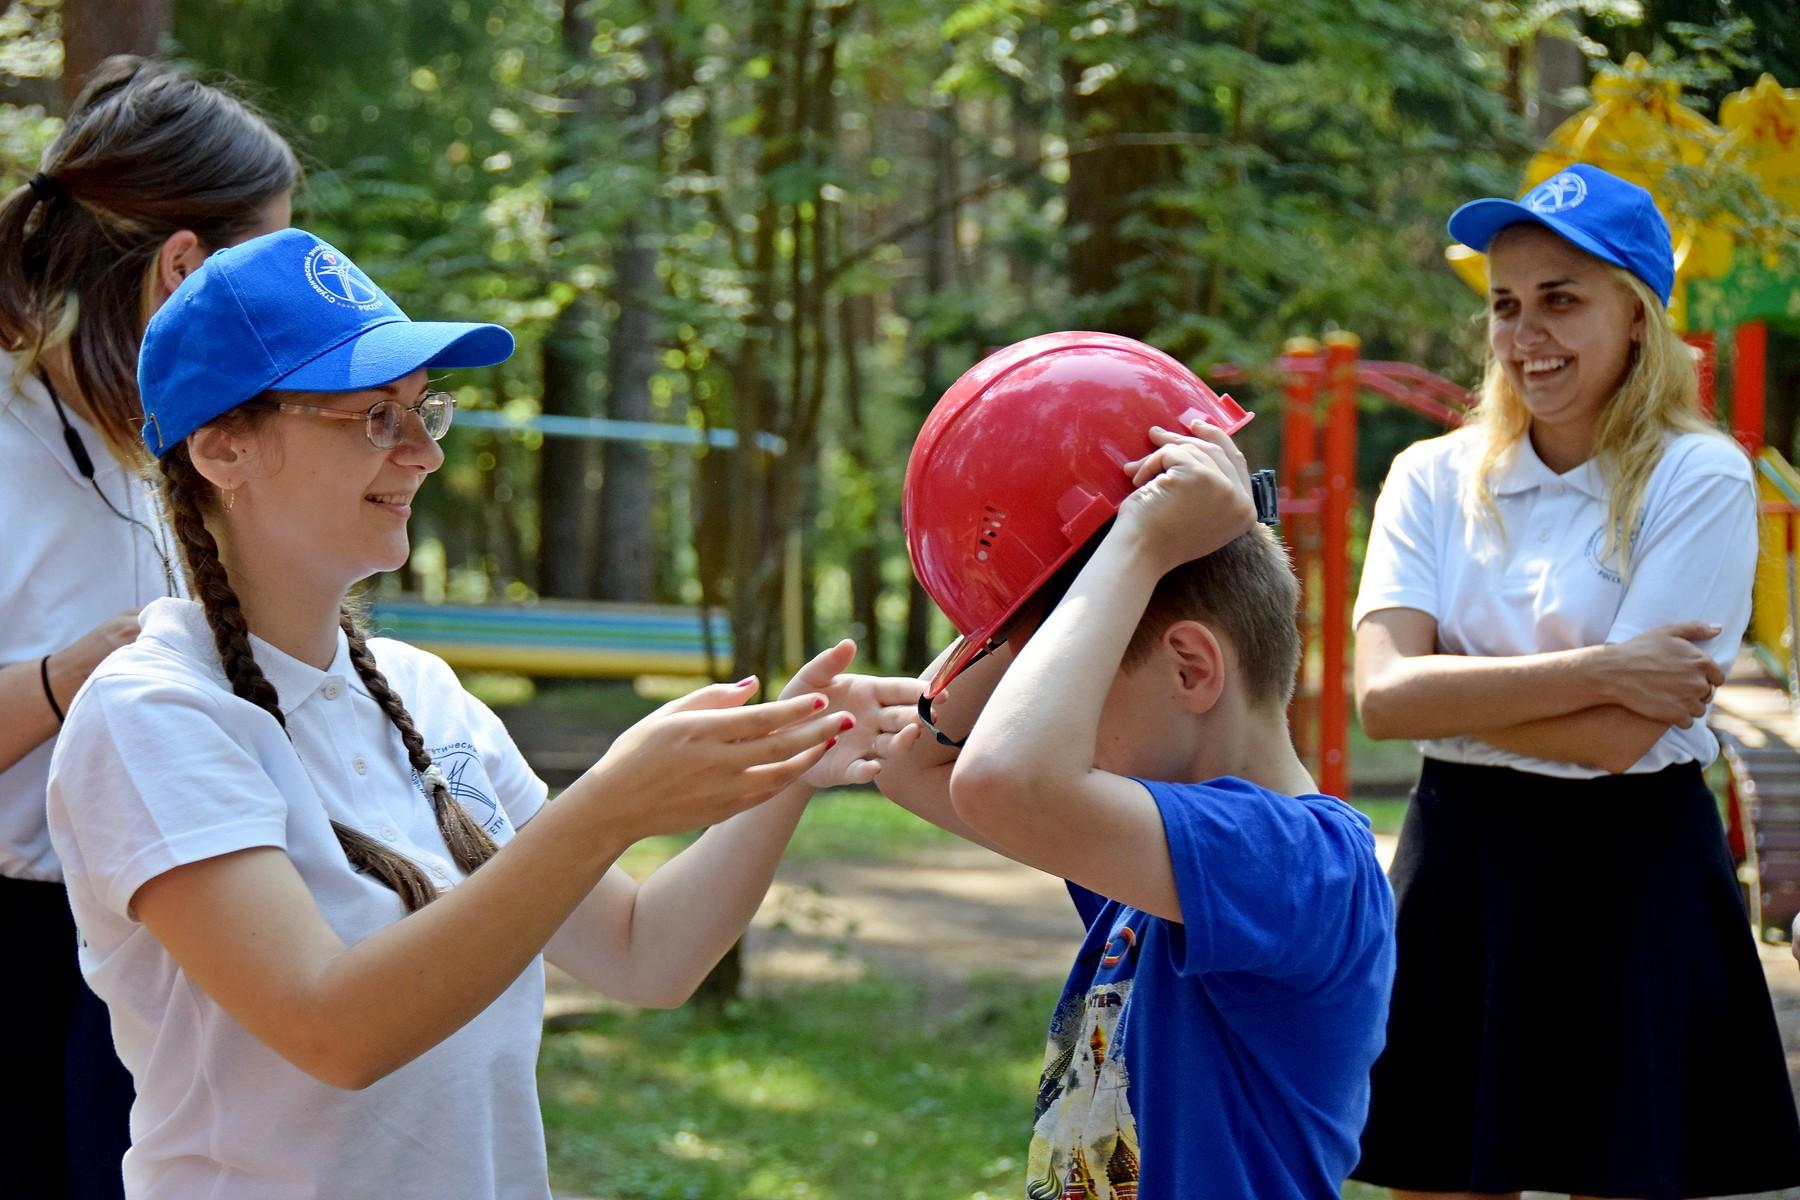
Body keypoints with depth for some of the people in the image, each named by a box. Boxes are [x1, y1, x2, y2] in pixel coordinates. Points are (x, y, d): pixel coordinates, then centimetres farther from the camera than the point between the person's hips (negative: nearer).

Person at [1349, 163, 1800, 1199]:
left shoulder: (1700, 479, -7)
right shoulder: (1436, 479, 5)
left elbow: (1617, 736, -15)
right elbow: (1384, 697, -11)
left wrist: (1445, 687, -8)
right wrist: (1594, 670, -17)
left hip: (1630, 880, -3)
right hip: (1460, 875, 3)